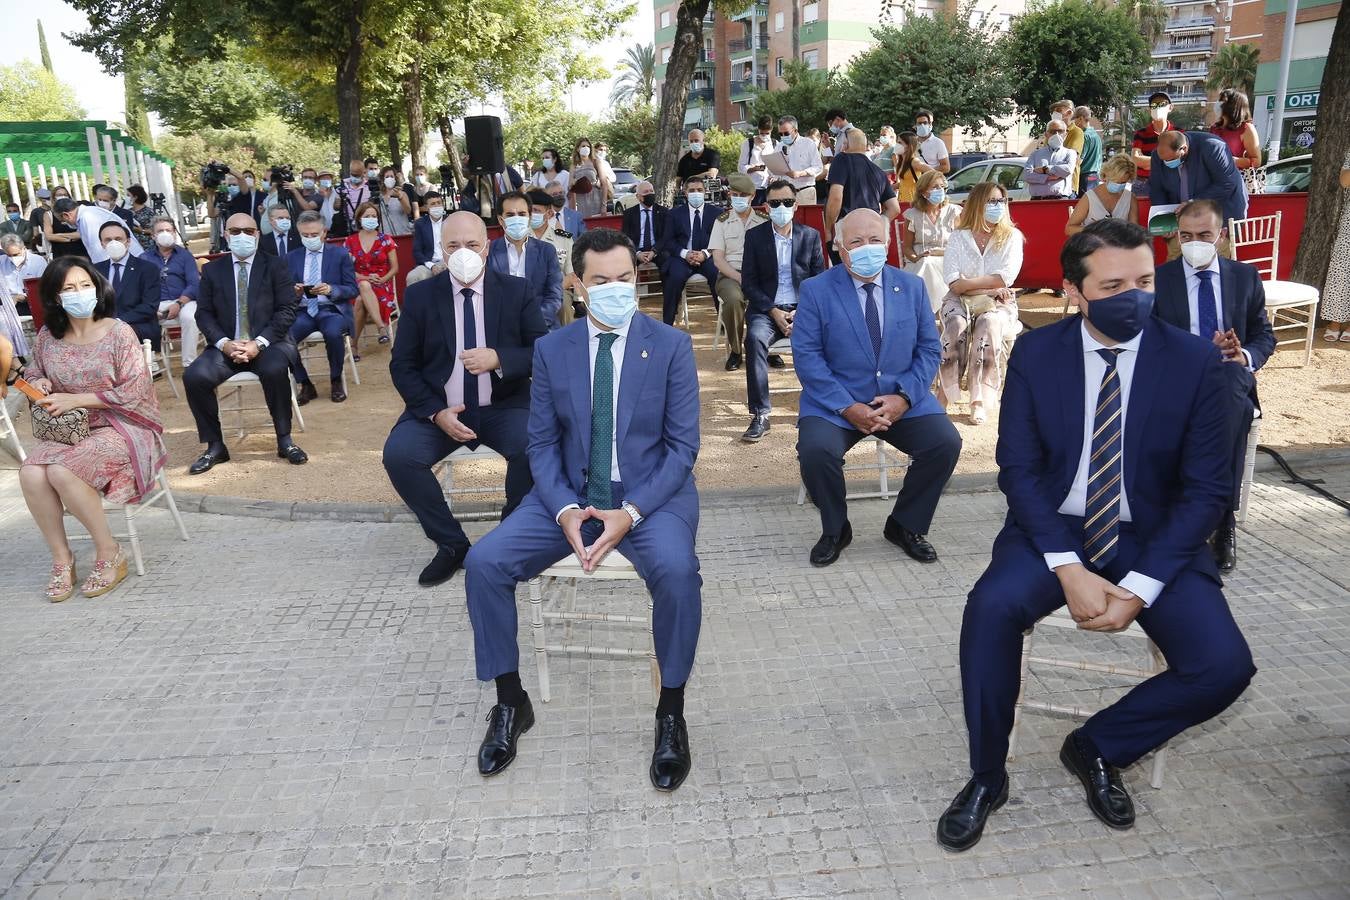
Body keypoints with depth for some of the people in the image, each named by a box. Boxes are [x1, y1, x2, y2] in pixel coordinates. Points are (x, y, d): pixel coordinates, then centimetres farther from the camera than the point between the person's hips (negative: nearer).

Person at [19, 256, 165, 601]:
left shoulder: (119, 333, -8)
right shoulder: (47, 337, 5)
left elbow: (134, 392, -12)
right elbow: (33, 373, 24)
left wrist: (76, 399, -15)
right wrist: (38, 384, -1)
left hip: (119, 427, -5)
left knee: (63, 472, -31)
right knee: (31, 474, -26)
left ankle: (110, 554, -12)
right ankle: (61, 559, -8)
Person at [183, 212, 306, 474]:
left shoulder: (275, 266, 4)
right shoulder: (212, 270, 11)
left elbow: (286, 310, -4)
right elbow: (203, 313, 7)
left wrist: (259, 343, -16)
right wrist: (224, 343, -13)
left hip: (268, 343, -3)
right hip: (226, 345, 3)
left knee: (274, 370, -36)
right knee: (194, 377, -23)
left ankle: (285, 440, -18)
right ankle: (215, 446, -6)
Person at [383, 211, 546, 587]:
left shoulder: (518, 291, 1)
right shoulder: (420, 295, 3)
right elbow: (402, 365, 3)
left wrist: (499, 358, -22)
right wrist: (436, 412, -13)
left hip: (504, 407, -1)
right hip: (440, 409, 1)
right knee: (398, 454, -25)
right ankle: (451, 544, -4)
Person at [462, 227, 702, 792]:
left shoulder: (671, 346, -3)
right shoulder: (552, 349, 4)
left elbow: (682, 445, -6)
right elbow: (542, 443, 4)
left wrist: (631, 513, -19)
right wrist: (565, 510, -15)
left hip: (651, 493, -2)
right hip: (569, 495, 3)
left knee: (677, 572, -33)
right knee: (484, 563, -18)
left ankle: (671, 713, -10)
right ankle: (510, 703, 3)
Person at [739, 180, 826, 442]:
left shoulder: (811, 236, 9)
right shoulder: (755, 236, 6)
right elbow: (748, 283, 2)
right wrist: (774, 312, -12)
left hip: (803, 309, 1)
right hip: (766, 309, -1)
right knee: (755, 338, -33)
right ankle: (760, 416, -31)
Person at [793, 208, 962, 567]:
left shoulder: (912, 287, 9)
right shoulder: (815, 290, -1)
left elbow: (929, 349, 7)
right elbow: (806, 356, -8)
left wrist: (904, 397, -11)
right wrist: (847, 407, -18)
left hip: (901, 401, 3)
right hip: (836, 403, -2)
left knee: (946, 443, -21)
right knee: (815, 451, -30)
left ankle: (905, 525, 5)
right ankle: (835, 530, 0)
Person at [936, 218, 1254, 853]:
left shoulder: (1194, 361, -7)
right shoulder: (1036, 353, -6)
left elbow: (1205, 488, -6)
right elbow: (1018, 468, -7)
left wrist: (1141, 587, -17)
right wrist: (1069, 568, -20)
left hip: (1152, 538, 1)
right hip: (1053, 527, -1)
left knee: (1224, 666, -21)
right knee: (992, 604, -31)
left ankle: (1097, 747, 8)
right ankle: (987, 777, -8)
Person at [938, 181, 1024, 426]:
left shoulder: (1012, 236, 6)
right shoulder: (959, 237, 7)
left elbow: (1004, 279, -9)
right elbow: (953, 283, -6)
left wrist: (967, 283, -11)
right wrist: (988, 287, -12)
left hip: (997, 303, 0)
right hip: (959, 300, 0)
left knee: (989, 323, -34)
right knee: (956, 324, -33)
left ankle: (979, 400, -33)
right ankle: (944, 394, -29)